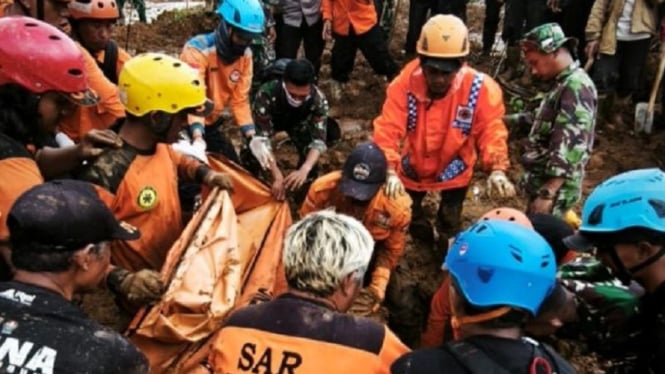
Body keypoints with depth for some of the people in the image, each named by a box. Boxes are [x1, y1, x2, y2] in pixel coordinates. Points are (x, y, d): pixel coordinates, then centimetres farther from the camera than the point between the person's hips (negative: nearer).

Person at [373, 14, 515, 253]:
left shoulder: (481, 89, -26)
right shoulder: (405, 84, -27)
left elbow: (491, 130, -23)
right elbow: (388, 129, -32)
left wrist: (497, 169, -40)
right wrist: (390, 171, -46)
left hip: (453, 173, -1)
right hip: (411, 170, 1)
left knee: (450, 227, 19)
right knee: (405, 221, 24)